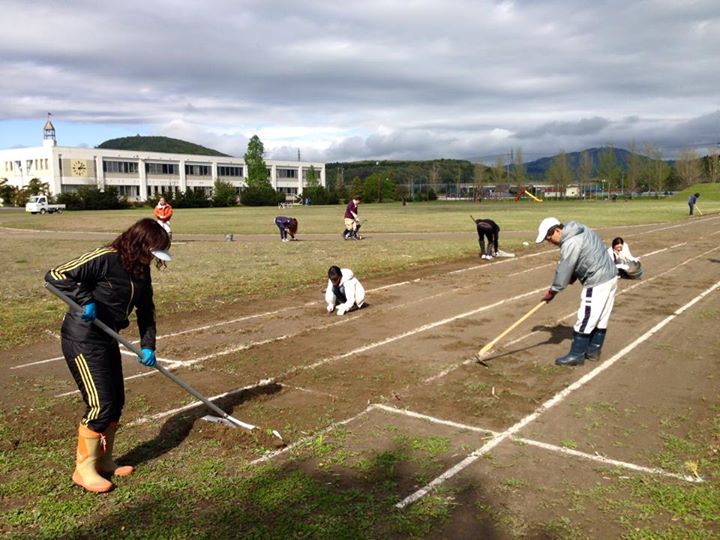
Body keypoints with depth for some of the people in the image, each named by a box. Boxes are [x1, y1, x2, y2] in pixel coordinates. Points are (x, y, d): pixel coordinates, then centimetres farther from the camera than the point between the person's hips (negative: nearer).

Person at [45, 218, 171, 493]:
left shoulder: (141, 272, 4)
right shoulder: (104, 259, -21)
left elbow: (146, 310, 12)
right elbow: (55, 275, -22)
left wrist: (147, 345, 3)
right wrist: (86, 299, -32)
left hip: (108, 340, 9)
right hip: (83, 340, -9)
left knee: (116, 402, 12)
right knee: (100, 405, -7)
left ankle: (103, 462, 28)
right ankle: (84, 469, 11)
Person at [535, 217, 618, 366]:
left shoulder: (570, 243, -20)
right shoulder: (582, 230, 11)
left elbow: (563, 270, -17)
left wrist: (552, 291, -7)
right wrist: (573, 277, 8)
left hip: (597, 282, -10)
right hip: (610, 275, 10)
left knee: (585, 319, -3)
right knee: (601, 318, 16)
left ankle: (577, 355, 4)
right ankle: (593, 350, 25)